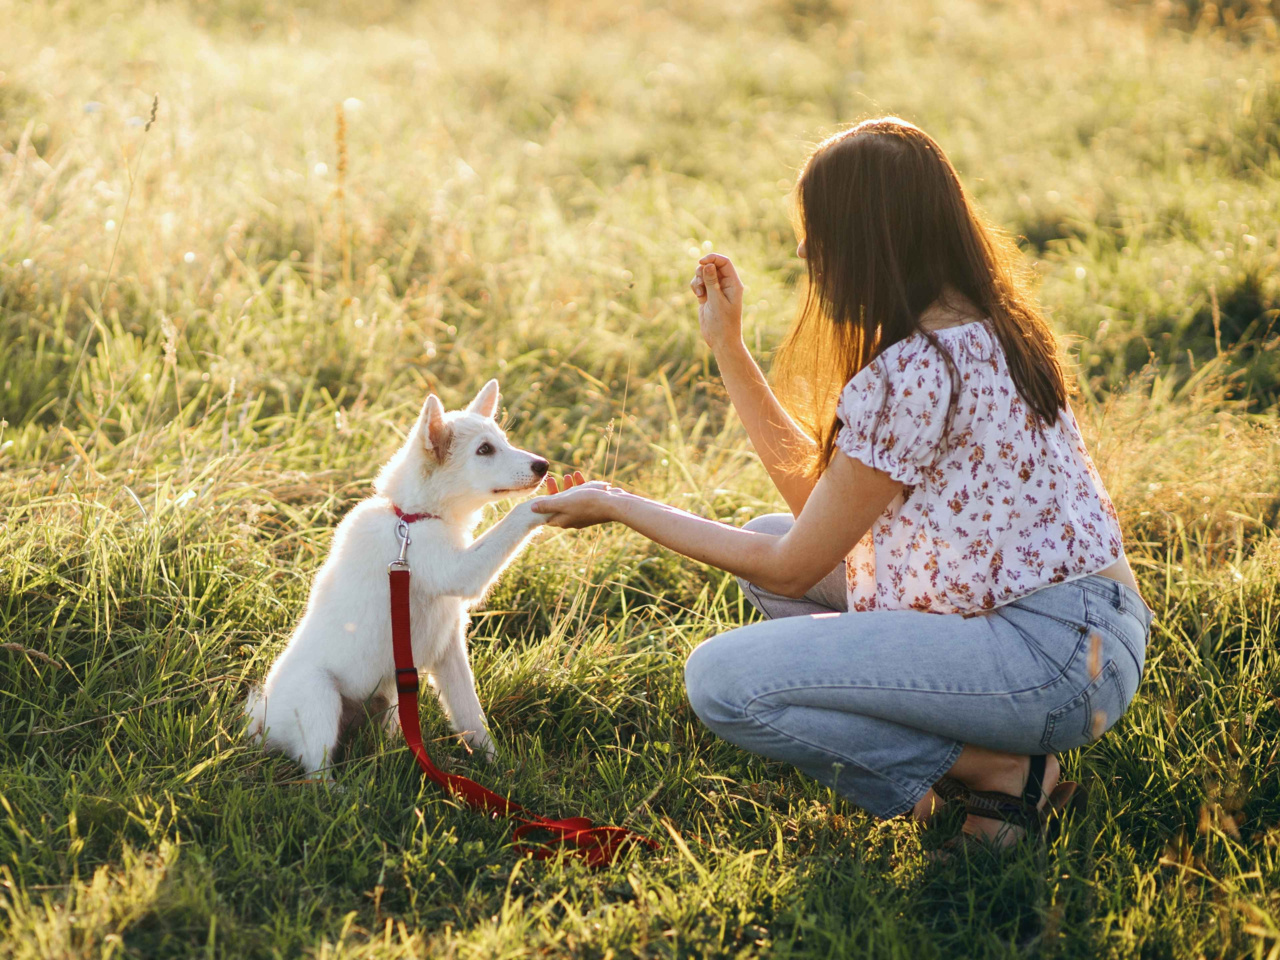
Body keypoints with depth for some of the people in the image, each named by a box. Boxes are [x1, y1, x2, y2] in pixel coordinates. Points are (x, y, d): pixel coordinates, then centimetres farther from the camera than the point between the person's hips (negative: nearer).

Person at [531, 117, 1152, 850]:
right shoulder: (982, 329, 10)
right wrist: (728, 347, 14)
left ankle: (1001, 771, -5)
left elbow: (790, 570, -11)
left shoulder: (909, 375, -20)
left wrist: (618, 506, -2)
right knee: (769, 536, 19)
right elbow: (818, 495, 14)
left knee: (722, 680, -17)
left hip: (1054, 657, -10)